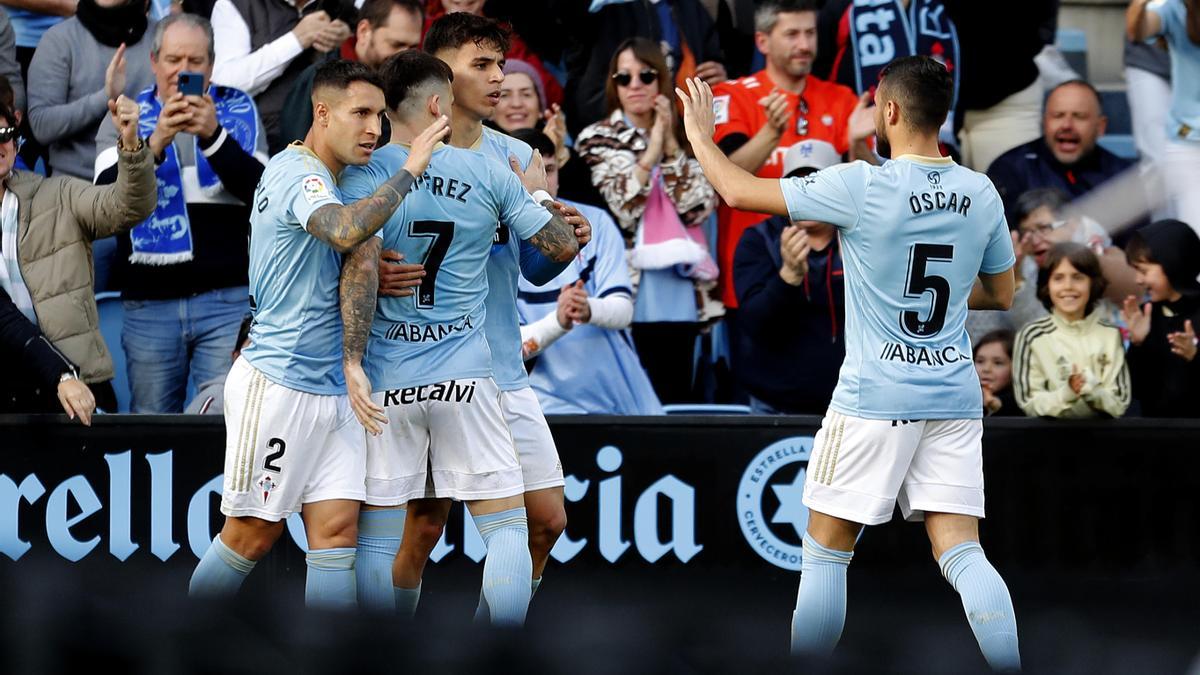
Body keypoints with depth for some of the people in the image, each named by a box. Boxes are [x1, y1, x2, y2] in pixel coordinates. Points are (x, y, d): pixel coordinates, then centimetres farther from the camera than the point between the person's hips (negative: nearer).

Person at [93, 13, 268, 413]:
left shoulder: (239, 111, 7)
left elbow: (260, 191, -6)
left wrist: (212, 136, -19)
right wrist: (156, 142, -21)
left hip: (227, 299, -1)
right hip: (148, 301, 1)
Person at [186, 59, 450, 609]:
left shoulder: (325, 178, 16)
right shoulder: (296, 172, -14)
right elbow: (345, 231, -35)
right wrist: (409, 172, -30)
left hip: (331, 389, 9)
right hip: (278, 383, -9)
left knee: (337, 527, -1)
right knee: (254, 533, -2)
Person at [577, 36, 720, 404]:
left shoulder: (682, 138, 12)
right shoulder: (598, 139, 3)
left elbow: (699, 207, -2)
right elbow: (617, 212, -11)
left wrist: (671, 148, -7)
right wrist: (650, 154, -13)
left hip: (680, 295, 3)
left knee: (677, 400, 6)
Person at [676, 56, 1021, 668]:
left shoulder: (862, 188, -13)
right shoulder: (981, 194, 3)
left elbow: (741, 192, -4)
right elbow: (999, 295, 16)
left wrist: (701, 136, 13)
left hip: (874, 398, -4)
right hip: (955, 399, 4)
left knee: (824, 553, 8)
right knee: (961, 555, 0)